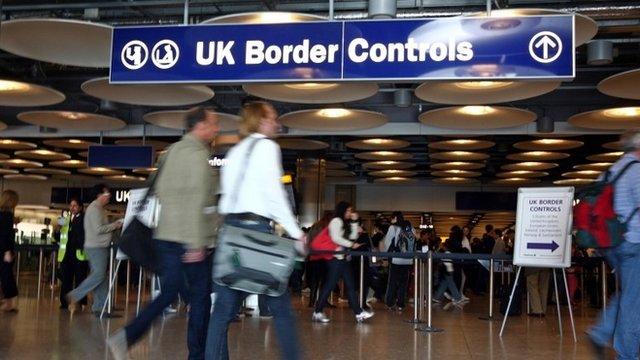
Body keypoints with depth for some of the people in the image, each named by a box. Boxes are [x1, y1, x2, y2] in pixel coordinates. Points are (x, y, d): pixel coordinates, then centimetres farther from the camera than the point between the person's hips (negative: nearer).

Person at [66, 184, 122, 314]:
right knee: (99, 274, -14)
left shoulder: (99, 208, 20)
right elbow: (98, 229, -19)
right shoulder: (94, 208, -12)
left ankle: (99, 306, 9)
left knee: (102, 275, 7)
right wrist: (114, 226, -10)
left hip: (101, 247, 10)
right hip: (96, 247, -10)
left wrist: (113, 226, 9)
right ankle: (74, 296, -6)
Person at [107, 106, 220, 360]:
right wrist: (196, 243, -20)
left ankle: (126, 336, 1)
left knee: (169, 292, 14)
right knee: (200, 296, 3)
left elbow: (159, 190, 20)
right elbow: (196, 200, -19)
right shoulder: (198, 153, -11)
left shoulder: (172, 151, 16)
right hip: (188, 239, -8)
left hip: (165, 235, 8)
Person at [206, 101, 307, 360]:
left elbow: (226, 193, 16)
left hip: (230, 227, 7)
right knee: (280, 305, 0)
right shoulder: (267, 146, -1)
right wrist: (296, 233, -6)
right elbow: (274, 194, -9)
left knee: (225, 306, 6)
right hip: (256, 228, -7)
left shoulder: (235, 151, 21)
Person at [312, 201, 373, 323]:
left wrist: (354, 222, 8)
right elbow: (335, 238, -16)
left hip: (342, 258, 10)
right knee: (330, 285, -8)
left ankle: (358, 313, 5)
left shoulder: (345, 223, 21)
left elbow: (353, 236, 13)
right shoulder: (336, 221, -6)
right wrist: (351, 244, -14)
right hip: (335, 257, -10)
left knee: (350, 285, 6)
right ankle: (317, 312, -1)